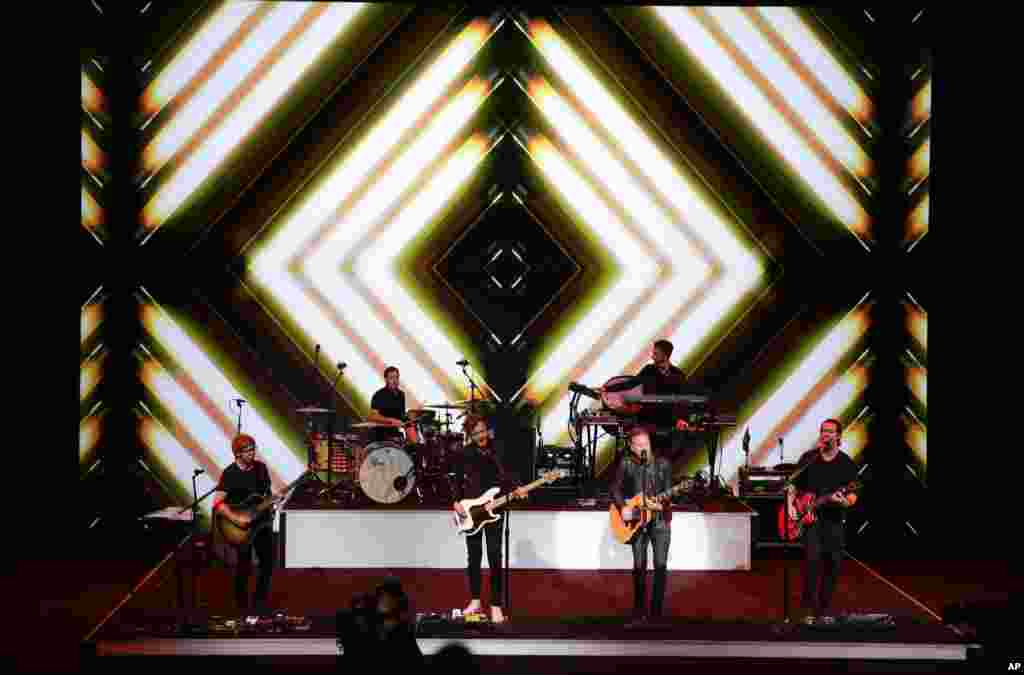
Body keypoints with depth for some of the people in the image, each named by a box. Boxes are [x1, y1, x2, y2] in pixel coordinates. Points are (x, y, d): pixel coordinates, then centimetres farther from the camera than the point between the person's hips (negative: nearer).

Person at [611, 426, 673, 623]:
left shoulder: (662, 464, -1)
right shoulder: (626, 464, 1)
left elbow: (669, 493, -4)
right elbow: (616, 488, 4)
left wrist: (660, 505, -23)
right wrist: (622, 508, -11)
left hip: (660, 521, -1)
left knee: (660, 565, -6)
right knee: (639, 566, 3)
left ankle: (656, 611, 1)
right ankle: (639, 610, 13)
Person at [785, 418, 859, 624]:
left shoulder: (847, 464, 1)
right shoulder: (808, 458, 5)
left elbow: (852, 497, -2)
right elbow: (793, 485, 12)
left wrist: (842, 501, -23)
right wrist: (790, 505, -4)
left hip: (834, 521, 1)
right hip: (809, 517, -1)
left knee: (832, 566, 1)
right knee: (813, 558, -20)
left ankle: (822, 611, 16)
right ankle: (809, 609, -14)